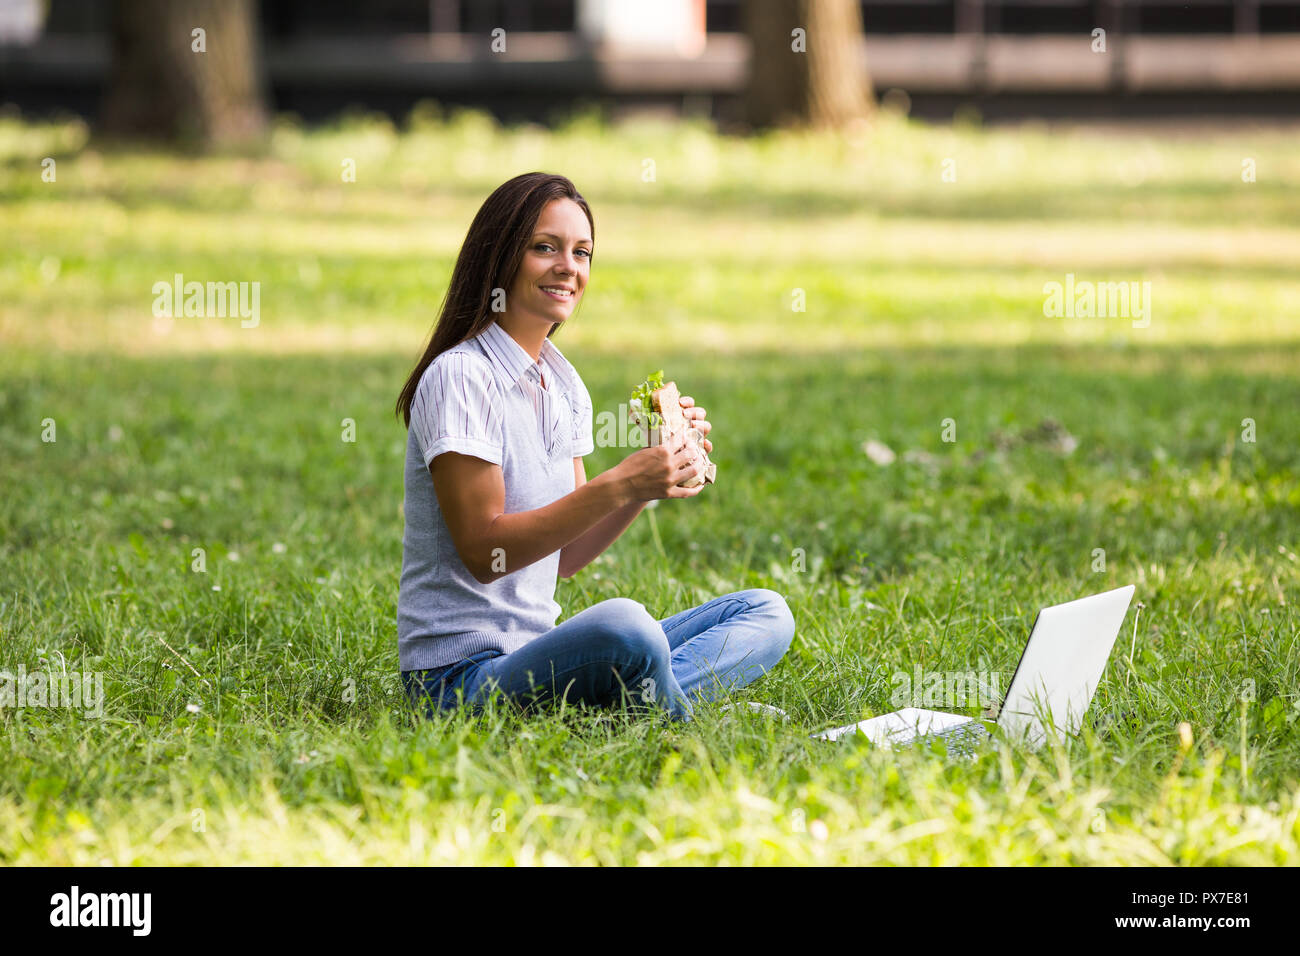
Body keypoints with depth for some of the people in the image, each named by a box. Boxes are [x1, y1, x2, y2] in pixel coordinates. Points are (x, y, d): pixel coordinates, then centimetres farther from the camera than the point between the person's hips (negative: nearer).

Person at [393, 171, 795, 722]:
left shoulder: (566, 388, 15)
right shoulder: (458, 378, -11)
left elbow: (565, 557, 13)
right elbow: (483, 552, -17)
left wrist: (658, 473, 0)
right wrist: (619, 485, -23)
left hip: (538, 653, 9)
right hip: (463, 673, -9)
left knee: (766, 614, -1)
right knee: (622, 625, -39)